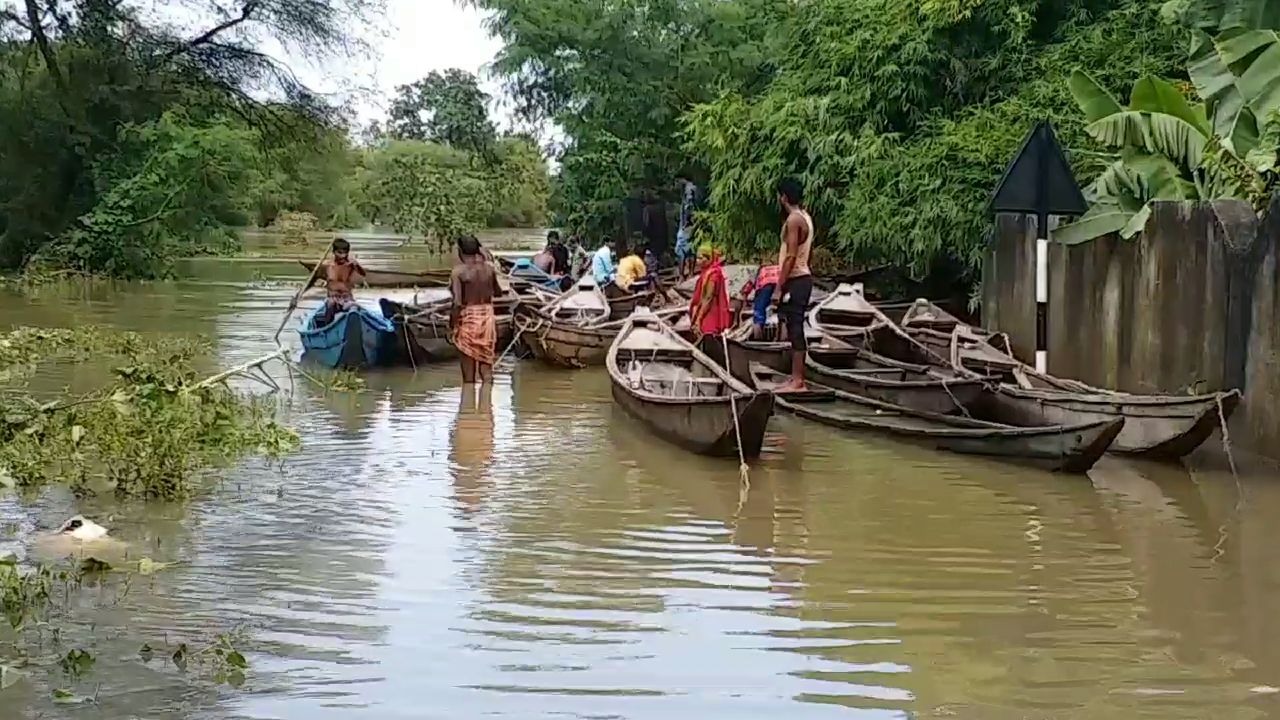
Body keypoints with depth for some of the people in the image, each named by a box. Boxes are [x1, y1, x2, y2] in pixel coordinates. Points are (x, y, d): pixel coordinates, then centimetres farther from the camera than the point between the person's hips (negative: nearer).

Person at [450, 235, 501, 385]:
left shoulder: (458, 271, -12)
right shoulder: (489, 268, 0)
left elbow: (457, 303, -18)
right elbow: (497, 291, 17)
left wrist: (451, 326, -10)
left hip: (467, 318, -4)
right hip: (487, 316, 4)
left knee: (468, 362, 6)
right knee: (486, 362, 10)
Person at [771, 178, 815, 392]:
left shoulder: (793, 220, -16)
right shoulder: (804, 216, 14)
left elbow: (791, 256, -20)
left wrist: (779, 288, -20)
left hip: (795, 280, -10)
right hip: (801, 278, 10)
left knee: (795, 330, -8)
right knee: (796, 330, 12)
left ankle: (797, 381, -7)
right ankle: (797, 378, 16)